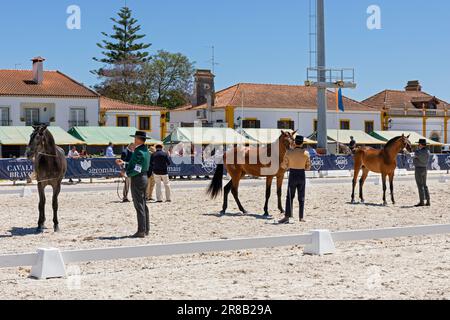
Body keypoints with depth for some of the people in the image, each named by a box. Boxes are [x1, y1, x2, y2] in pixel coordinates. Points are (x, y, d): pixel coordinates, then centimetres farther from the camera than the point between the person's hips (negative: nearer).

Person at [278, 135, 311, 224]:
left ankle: (287, 217, -3)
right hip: (302, 175, 1)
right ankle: (301, 217, 10)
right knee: (301, 198, 10)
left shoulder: (289, 152, -8)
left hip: (292, 175, -1)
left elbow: (284, 166, -4)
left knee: (290, 197, 5)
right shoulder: (306, 153, -4)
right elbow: (308, 167, 1)